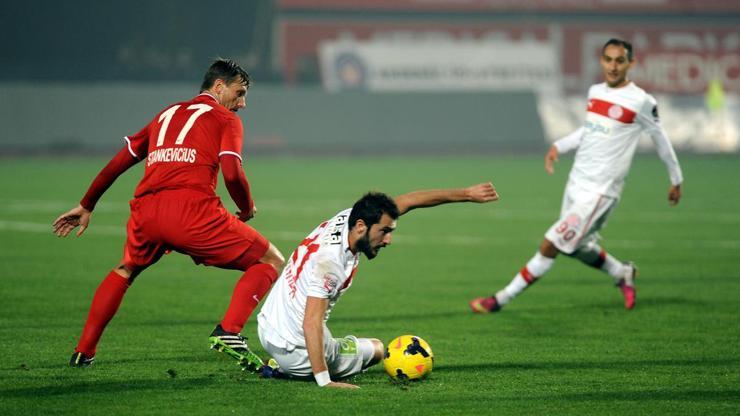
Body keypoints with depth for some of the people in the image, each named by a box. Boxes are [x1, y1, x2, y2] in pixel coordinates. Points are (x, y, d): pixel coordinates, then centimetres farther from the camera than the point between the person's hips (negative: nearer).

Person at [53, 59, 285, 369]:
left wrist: (86, 206, 40)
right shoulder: (225, 119, 13)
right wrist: (247, 209, 14)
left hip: (146, 210, 6)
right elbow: (232, 173, -4)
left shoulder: (167, 114, 30)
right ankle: (228, 332, -13)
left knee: (125, 271, 35)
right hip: (193, 210, -6)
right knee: (271, 262, 7)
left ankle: (83, 352, 27)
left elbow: (118, 163, 32)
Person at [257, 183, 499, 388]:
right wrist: (324, 381, -39)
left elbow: (408, 201, 3)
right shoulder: (330, 261, -30)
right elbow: (311, 323, -35)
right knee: (376, 349, 15)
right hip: (295, 350, -8)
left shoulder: (347, 219, -5)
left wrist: (466, 194, 7)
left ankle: (277, 366, 17)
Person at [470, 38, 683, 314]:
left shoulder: (640, 101, -11)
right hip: (577, 181, 7)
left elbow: (660, 138, 2)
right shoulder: (595, 92, 8)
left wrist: (676, 179, 12)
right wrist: (558, 146, 9)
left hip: (600, 191, -7)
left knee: (550, 246, -9)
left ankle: (501, 300, -3)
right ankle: (623, 274, 43)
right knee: (578, 248, 17)